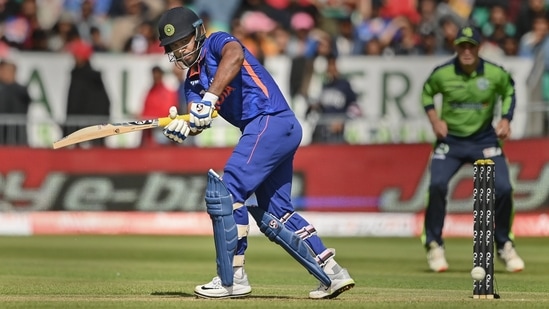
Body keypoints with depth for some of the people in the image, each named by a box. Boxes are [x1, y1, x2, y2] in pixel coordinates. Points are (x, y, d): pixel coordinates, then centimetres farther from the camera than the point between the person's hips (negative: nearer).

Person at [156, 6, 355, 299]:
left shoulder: (217, 43, -4)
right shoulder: (193, 81, 20)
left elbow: (235, 55, -29)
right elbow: (197, 120, 5)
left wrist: (210, 98, -37)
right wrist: (181, 127, -19)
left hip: (271, 121, -10)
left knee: (224, 191, -14)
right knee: (273, 213, 13)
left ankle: (232, 279, -10)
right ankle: (332, 274, 16)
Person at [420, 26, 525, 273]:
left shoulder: (496, 74, -10)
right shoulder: (442, 74, -11)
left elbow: (508, 92, 10)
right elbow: (427, 93, 8)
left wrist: (506, 120, -3)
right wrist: (434, 119, -6)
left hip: (485, 139, 1)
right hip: (450, 140, -1)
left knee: (503, 188, -12)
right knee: (437, 185, -21)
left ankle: (504, 245, 11)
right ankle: (434, 245, -3)